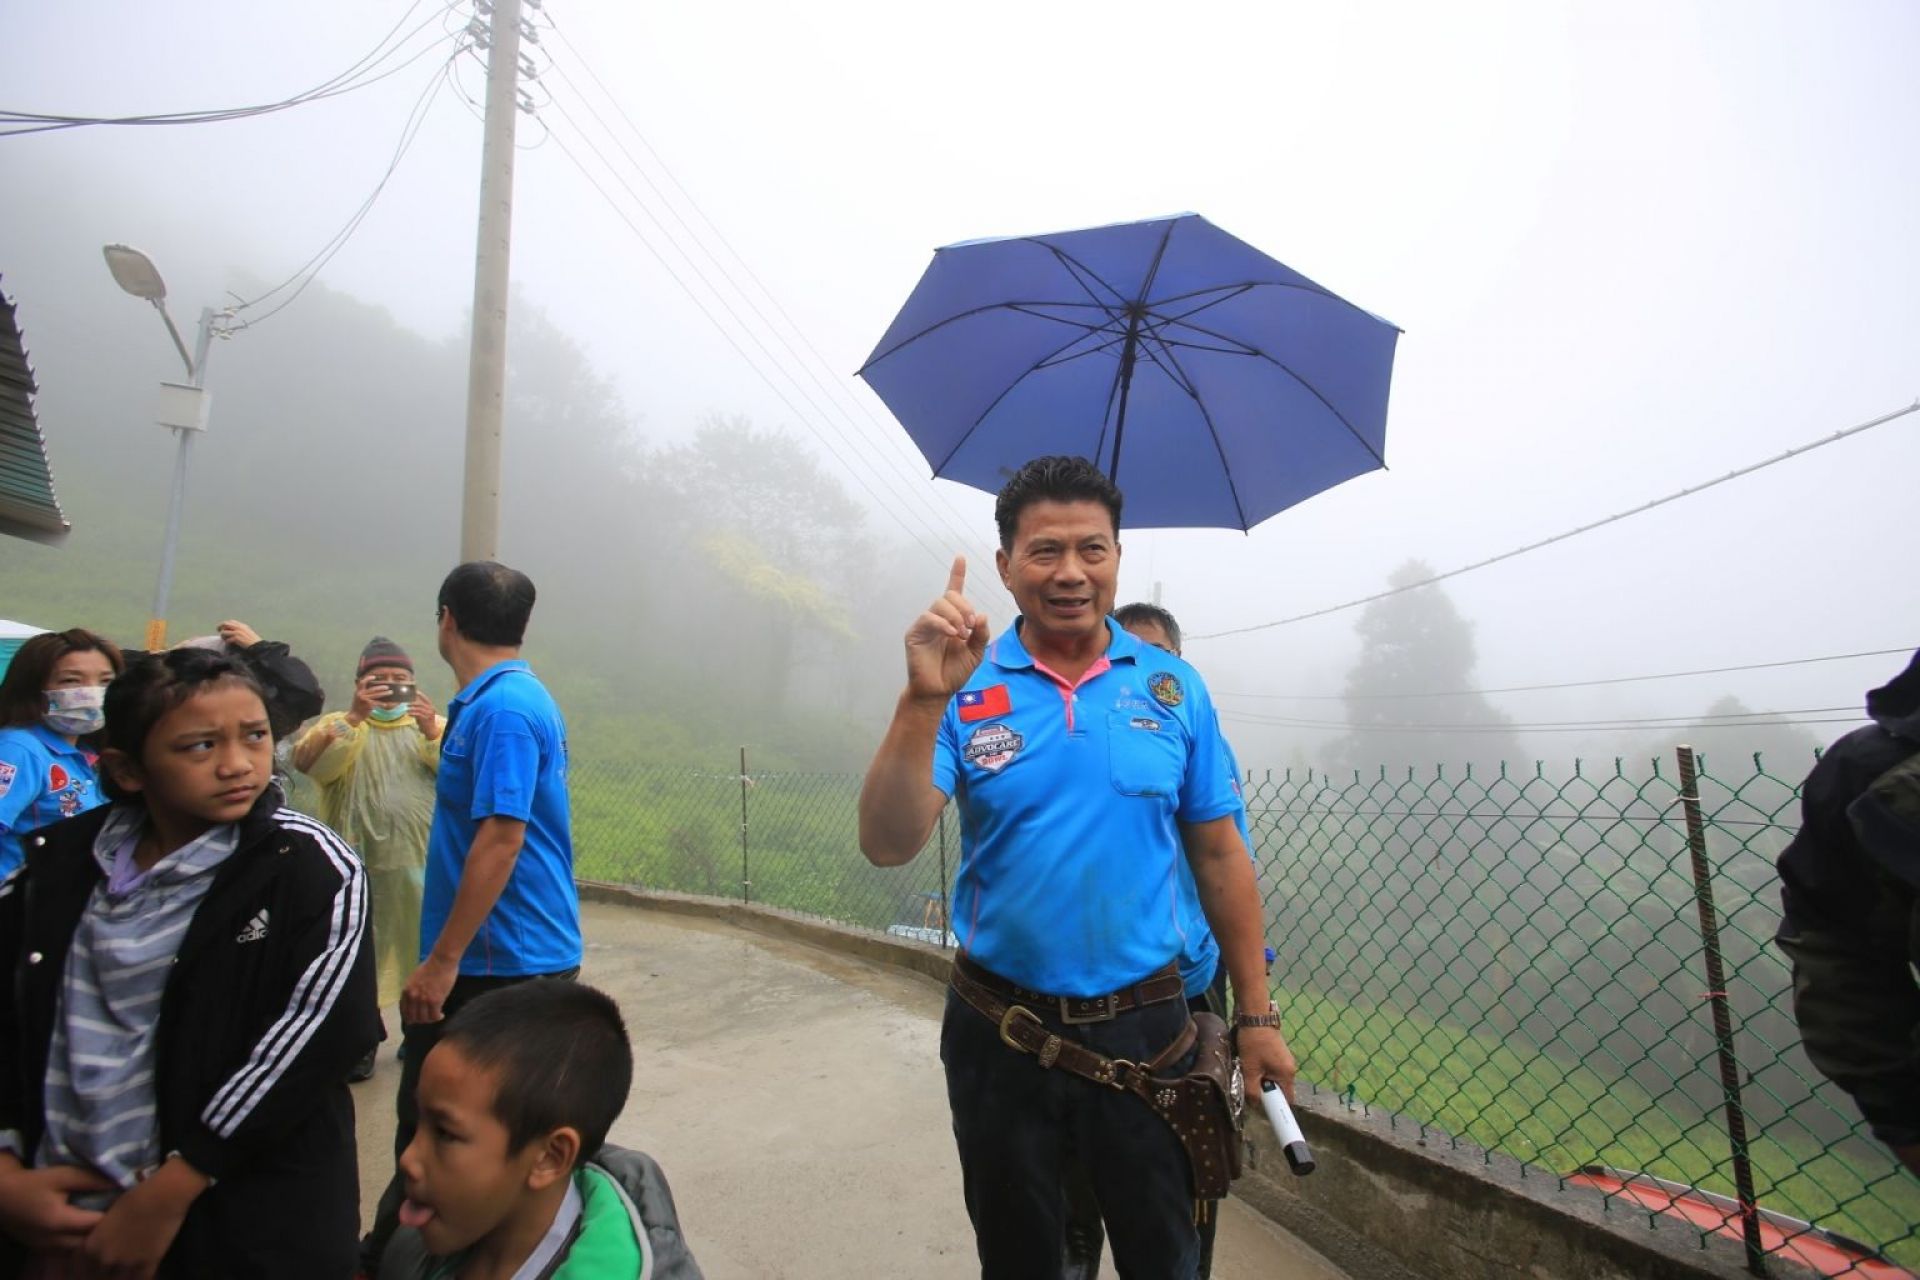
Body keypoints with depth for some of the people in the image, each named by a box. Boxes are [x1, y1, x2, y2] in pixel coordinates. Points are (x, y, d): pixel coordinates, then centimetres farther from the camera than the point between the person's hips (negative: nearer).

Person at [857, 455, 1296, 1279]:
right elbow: (887, 846, -19)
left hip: (1144, 1028, 1)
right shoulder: (966, 690, -8)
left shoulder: (1174, 688, -3)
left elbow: (1218, 856, 2)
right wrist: (923, 699, -32)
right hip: (1000, 1034, 0)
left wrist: (1255, 1014, 3)